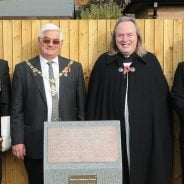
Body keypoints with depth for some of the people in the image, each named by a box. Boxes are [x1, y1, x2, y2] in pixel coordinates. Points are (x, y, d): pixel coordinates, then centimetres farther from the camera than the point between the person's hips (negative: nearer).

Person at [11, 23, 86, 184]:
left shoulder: (74, 68, 4)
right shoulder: (23, 69, 0)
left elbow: (81, 106, 7)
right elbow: (17, 109, 0)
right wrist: (17, 140, -5)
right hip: (35, 143, -1)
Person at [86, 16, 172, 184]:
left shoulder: (150, 61, 4)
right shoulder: (103, 62, 3)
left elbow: (163, 99, 3)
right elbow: (93, 99, 5)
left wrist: (162, 132, -2)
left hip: (145, 131, 0)